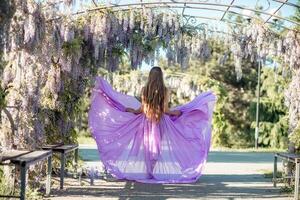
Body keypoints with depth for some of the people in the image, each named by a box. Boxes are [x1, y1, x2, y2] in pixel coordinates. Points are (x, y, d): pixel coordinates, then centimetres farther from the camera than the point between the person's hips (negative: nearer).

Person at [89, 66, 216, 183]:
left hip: (146, 121, 1)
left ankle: (148, 172, 12)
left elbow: (141, 109, -4)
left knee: (147, 145, 11)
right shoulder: (165, 91, -8)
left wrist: (128, 109, 13)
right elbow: (166, 110, -8)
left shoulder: (144, 89, -6)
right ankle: (154, 172, 10)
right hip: (160, 122, -1)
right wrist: (179, 112, 9)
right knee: (157, 145, 10)